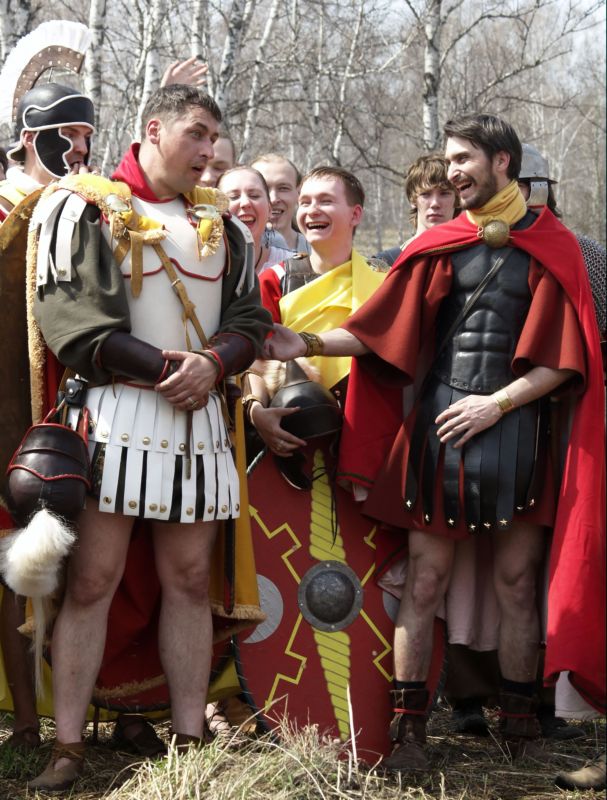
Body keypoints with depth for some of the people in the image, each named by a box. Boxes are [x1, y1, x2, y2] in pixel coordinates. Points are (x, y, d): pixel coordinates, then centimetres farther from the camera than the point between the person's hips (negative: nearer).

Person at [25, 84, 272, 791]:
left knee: (189, 581, 7)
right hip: (117, 413, -5)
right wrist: (164, 367, -15)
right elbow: (70, 317, -11)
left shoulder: (217, 222, 17)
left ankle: (190, 740, 12)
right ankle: (67, 750, -1)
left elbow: (250, 318, 11)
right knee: (92, 580, -6)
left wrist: (212, 363, -11)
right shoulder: (85, 207, 0)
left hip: (200, 418, 5)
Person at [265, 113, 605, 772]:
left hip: (513, 429, -1)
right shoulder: (441, 245, 8)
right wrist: (310, 344, -9)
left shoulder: (553, 247, 3)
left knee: (517, 581, 4)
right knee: (426, 580, 1)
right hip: (438, 427, 1)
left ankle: (519, 727, 15)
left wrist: (496, 403, -10)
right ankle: (407, 727, 4)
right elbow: (381, 331, 4)